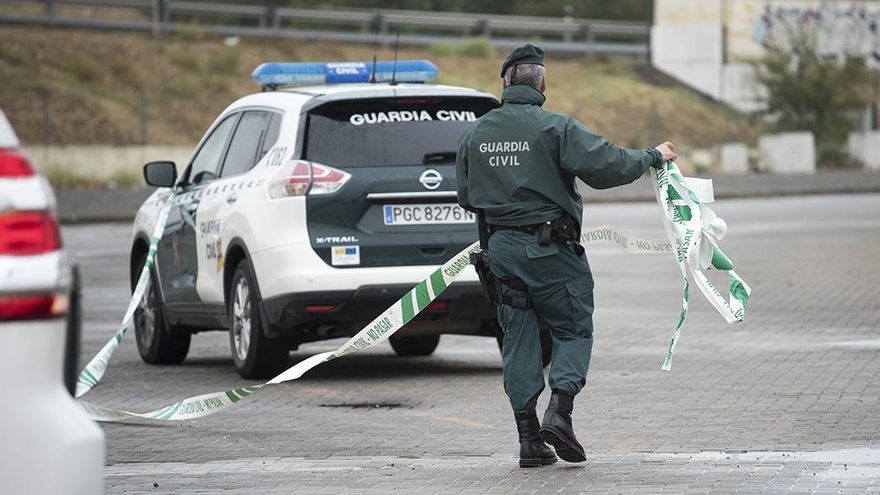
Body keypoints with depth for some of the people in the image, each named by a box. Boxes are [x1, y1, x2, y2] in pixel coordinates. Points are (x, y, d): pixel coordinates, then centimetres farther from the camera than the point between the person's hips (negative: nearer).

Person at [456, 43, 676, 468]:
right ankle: (559, 412, -13)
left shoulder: (474, 134, 5)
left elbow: (465, 197, 13)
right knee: (573, 330, 7)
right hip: (550, 249, -5)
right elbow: (605, 165, -18)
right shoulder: (555, 128, -11)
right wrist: (653, 157, -2)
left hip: (501, 246, 5)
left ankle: (529, 438, 6)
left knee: (519, 338, 8)